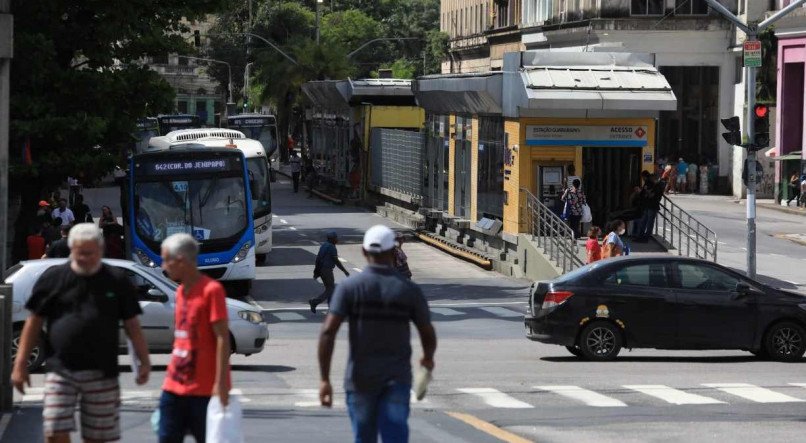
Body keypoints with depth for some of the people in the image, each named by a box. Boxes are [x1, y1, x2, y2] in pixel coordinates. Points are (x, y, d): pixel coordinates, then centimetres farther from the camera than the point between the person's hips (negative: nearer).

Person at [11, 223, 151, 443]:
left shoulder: (117, 281, 5)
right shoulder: (53, 278, 3)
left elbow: (132, 325, 8)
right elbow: (34, 323, 5)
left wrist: (144, 361, -1)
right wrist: (20, 365, 1)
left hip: (102, 373, 1)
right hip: (61, 371, -1)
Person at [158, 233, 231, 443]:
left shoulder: (211, 290, -13)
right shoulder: (181, 291, 12)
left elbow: (222, 338, -15)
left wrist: (221, 383, -20)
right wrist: (173, 374, 19)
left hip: (204, 389, -8)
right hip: (174, 387, 8)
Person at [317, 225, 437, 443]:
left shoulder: (349, 287, -4)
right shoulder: (410, 290, -2)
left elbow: (328, 332, -13)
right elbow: (428, 335, 6)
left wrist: (324, 379, -10)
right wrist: (428, 358, 29)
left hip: (360, 378, 1)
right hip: (397, 378, -1)